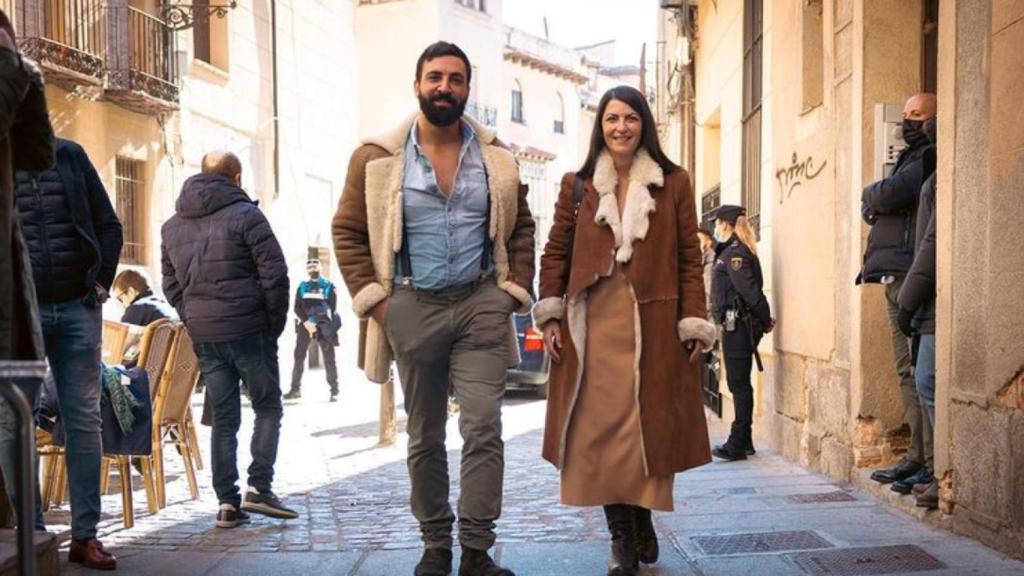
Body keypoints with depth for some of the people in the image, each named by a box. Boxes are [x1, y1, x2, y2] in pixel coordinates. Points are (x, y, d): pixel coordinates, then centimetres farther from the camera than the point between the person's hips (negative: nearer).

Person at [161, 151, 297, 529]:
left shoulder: (172, 226, 14)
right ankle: (258, 488, -3)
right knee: (267, 407, 6)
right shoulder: (245, 215, -5)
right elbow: (274, 274, -9)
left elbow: (171, 284, 15)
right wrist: (274, 324, 0)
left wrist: (194, 322, 16)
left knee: (223, 418, 9)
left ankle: (227, 502, 7)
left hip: (203, 337, 5)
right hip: (248, 329, -5)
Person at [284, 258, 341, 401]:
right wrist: (306, 322, -10)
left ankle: (334, 390, 0)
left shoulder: (328, 286, 5)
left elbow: (332, 308, -2)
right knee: (299, 357, -1)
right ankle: (295, 388, 4)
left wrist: (315, 322, -11)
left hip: (323, 326, -2)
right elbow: (297, 307, 5)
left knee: (329, 358, -4)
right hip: (304, 324, 2)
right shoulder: (302, 286, 12)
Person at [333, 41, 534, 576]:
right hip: (412, 307, 0)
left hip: (481, 304, 0)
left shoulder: (495, 156, 7)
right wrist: (373, 299, -4)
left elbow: (520, 228, 13)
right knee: (424, 437, 9)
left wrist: (515, 289, 1)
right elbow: (348, 231, 3)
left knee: (483, 428, -8)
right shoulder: (378, 156, 0)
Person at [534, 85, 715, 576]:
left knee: (650, 427, 1)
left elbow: (689, 258, 5)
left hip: (654, 325, -1)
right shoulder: (577, 185, 11)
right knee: (602, 430, -1)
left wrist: (693, 324, -3)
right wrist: (549, 315, 1)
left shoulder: (673, 183, 7)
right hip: (593, 325, 1)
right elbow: (555, 253, 12)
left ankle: (640, 523, 21)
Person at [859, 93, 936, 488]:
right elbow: (869, 210, 21)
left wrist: (871, 194, 5)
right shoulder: (912, 158, 26)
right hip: (896, 278, 10)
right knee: (908, 371, 9)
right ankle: (918, 456, 13)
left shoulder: (930, 158, -6)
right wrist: (876, 203, -1)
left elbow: (887, 196, -16)